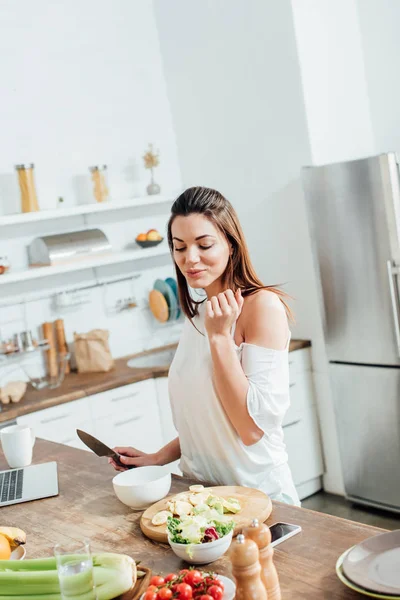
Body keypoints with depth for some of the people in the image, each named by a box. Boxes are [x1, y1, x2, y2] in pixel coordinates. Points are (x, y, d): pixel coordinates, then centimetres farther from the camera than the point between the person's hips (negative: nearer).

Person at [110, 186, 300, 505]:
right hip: (201, 491, 6)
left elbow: (253, 428, -19)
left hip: (257, 492, -5)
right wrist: (160, 457, 6)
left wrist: (219, 336, -20)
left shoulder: (263, 305, -14)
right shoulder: (198, 313, 8)